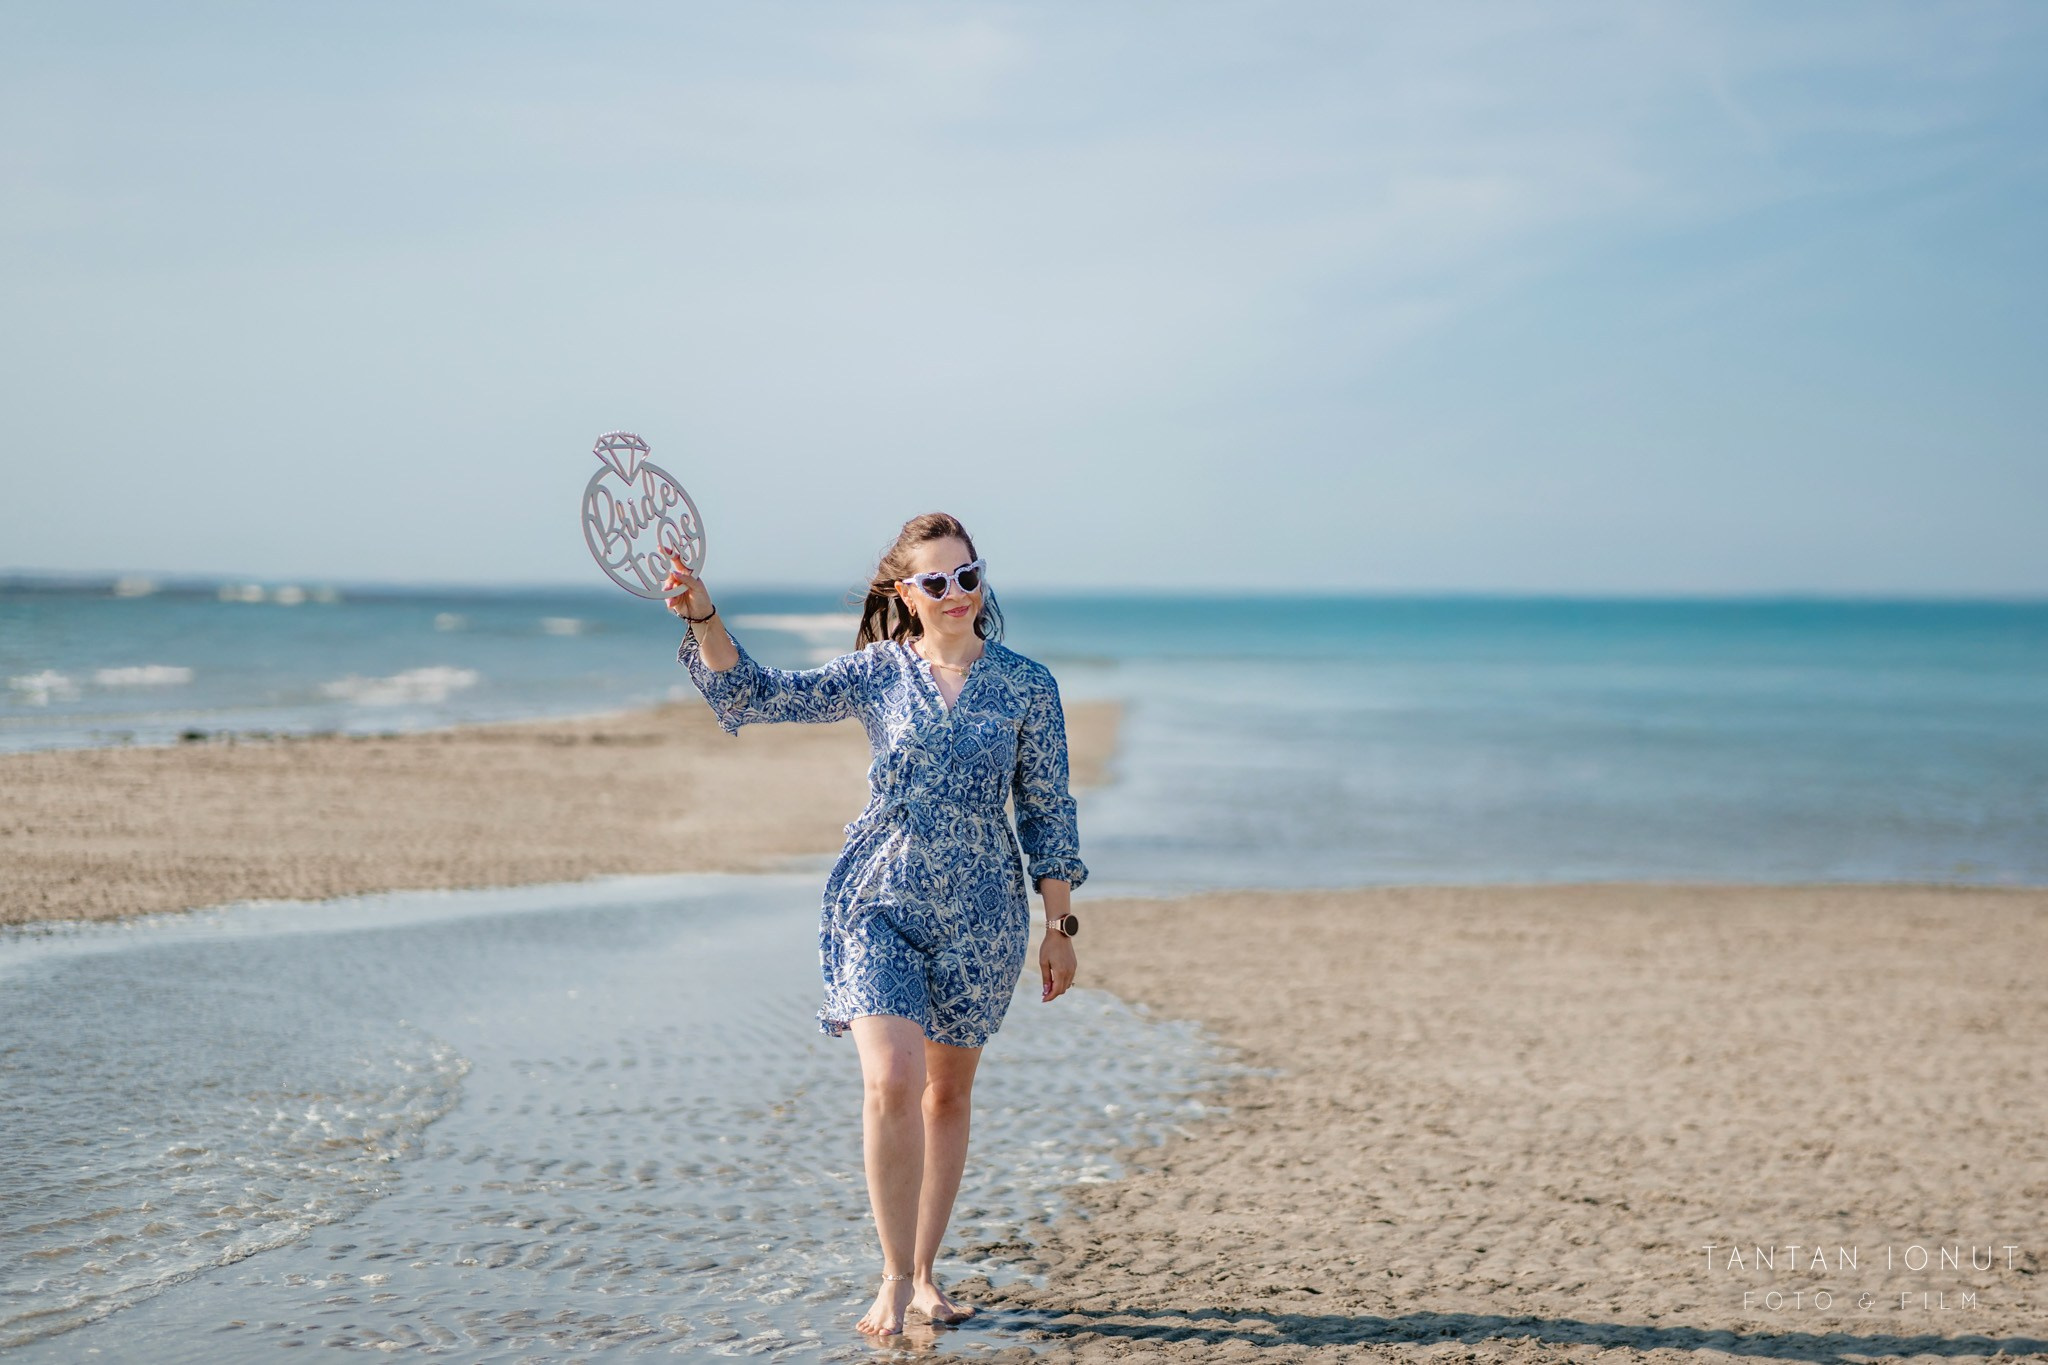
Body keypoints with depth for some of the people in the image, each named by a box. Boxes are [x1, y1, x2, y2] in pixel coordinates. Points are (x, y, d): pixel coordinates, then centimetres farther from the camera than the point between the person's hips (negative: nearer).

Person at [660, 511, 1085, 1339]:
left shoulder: (1026, 685, 1)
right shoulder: (875, 673, 1)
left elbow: (1047, 811, 5)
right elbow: (754, 694, -2)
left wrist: (1060, 927, 4)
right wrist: (704, 618, -18)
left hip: (980, 913, 1)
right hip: (878, 903, -1)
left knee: (948, 1092, 11)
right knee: (891, 1083, -17)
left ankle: (923, 1274, 26)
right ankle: (895, 1279, -5)